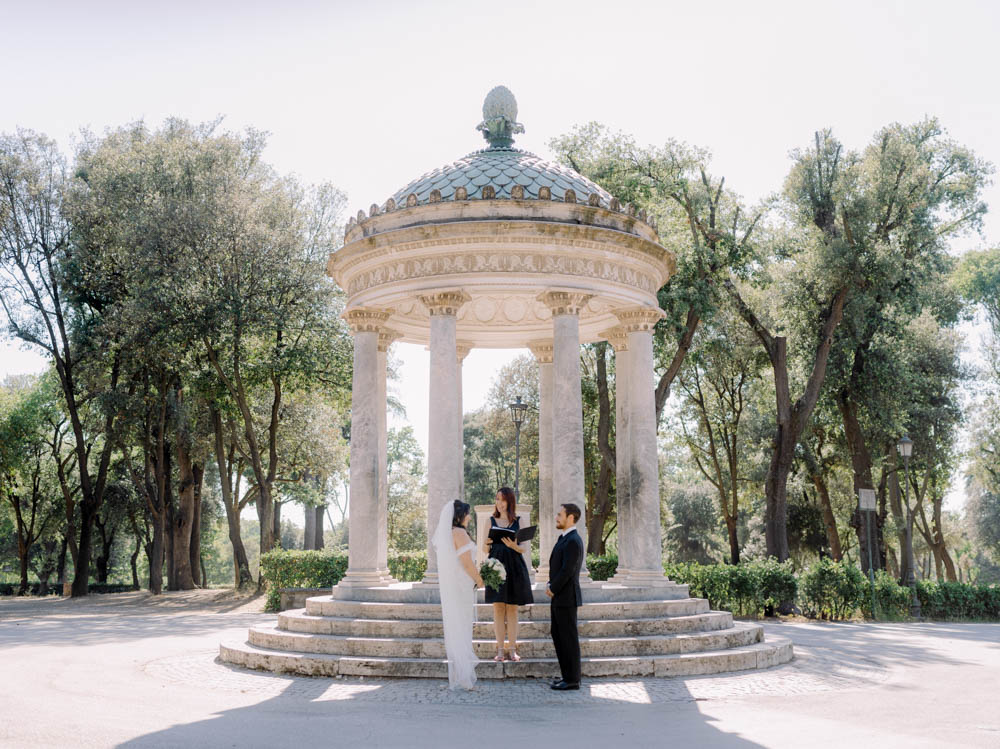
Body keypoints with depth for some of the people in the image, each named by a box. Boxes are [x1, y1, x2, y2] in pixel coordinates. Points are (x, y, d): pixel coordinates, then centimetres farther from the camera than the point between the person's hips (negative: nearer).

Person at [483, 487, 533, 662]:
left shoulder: (518, 521, 5)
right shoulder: (491, 521, 9)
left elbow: (524, 548, 1)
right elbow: (485, 548, 9)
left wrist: (513, 545, -20)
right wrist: (487, 544, -14)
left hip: (514, 568, -1)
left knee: (512, 609, 2)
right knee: (498, 608, 0)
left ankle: (512, 649, 7)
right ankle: (500, 650, 5)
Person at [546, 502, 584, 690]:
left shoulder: (573, 541, -18)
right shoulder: (564, 538, 14)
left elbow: (567, 571, -22)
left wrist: (552, 589, -11)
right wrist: (550, 586, 4)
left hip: (566, 597, -10)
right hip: (559, 598, 10)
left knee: (568, 638, -3)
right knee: (557, 635, 15)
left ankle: (572, 680, 4)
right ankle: (568, 675, 23)